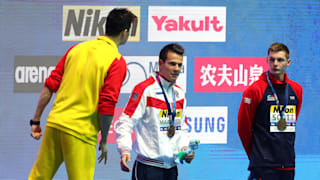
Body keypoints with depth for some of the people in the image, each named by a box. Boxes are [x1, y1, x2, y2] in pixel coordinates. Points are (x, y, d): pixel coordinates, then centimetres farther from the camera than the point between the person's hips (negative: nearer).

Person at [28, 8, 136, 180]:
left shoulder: (77, 49, 10)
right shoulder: (117, 62, -8)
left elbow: (49, 86, 9)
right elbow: (107, 106, -14)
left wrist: (36, 121, 15)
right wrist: (104, 141, -3)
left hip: (54, 125, 5)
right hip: (81, 132, -5)